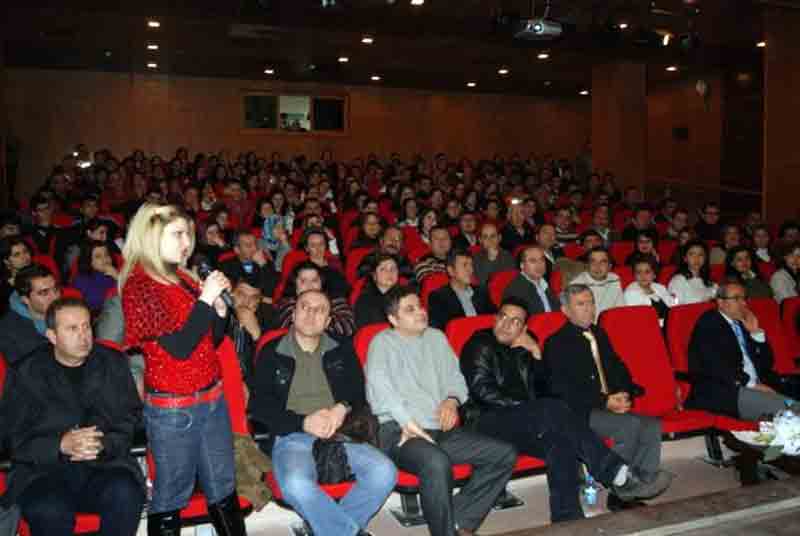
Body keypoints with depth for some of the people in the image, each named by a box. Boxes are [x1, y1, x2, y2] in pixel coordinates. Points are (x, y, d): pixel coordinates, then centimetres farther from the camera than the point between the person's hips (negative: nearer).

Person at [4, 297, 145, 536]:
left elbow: (132, 421, 5)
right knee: (48, 511, -32)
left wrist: (103, 444, -15)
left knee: (125, 495, -31)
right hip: (45, 469, -1)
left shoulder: (114, 363, 9)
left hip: (105, 464, 1)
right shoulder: (28, 373, 5)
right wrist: (61, 445, -19)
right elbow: (18, 440, 0)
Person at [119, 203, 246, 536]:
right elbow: (179, 348, -21)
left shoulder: (183, 278, 7)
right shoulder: (139, 286, -12)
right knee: (171, 497, 9)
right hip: (173, 408, -7)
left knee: (224, 490, 16)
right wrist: (205, 300, -18)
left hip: (213, 399, 7)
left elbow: (213, 341, 12)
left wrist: (219, 307, -3)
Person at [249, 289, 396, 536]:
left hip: (339, 433, 2)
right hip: (292, 437, -2)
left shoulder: (342, 349, 15)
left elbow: (359, 391, 17)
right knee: (296, 485, -34)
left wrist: (343, 407, -7)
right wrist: (303, 422, -11)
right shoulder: (272, 353, 7)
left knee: (384, 472, -24)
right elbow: (259, 406, 2)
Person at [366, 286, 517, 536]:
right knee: (436, 462, -37)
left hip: (440, 429, 7)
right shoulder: (383, 341, 4)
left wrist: (452, 399, -3)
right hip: (399, 430, -6)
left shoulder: (436, 337, 22)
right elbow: (379, 385, -12)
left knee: (504, 454, -8)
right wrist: (407, 422, -23)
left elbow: (455, 376, 20)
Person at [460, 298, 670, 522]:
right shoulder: (481, 344, 4)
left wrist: (536, 354, 5)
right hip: (489, 422, -6)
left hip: (525, 424, 7)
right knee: (552, 409, -32)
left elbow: (542, 392, 17)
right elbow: (482, 391, -9)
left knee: (560, 441, -29)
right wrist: (523, 407, -12)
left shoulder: (521, 352, 23)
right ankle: (617, 474, -33)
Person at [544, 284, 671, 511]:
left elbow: (619, 369, 20)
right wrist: (605, 402, -18)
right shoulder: (556, 344, -3)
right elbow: (563, 391, -11)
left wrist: (624, 394, -2)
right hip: (579, 413, -7)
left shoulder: (599, 334, 20)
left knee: (652, 426, -16)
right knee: (630, 424, -27)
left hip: (613, 407, 7)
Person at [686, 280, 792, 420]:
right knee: (779, 406, -27)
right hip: (720, 393, -7)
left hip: (755, 389, 7)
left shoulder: (742, 325, 21)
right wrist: (751, 384, -15)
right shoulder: (708, 323, 0)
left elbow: (766, 364, 21)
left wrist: (756, 332, 9)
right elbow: (716, 364, -13)